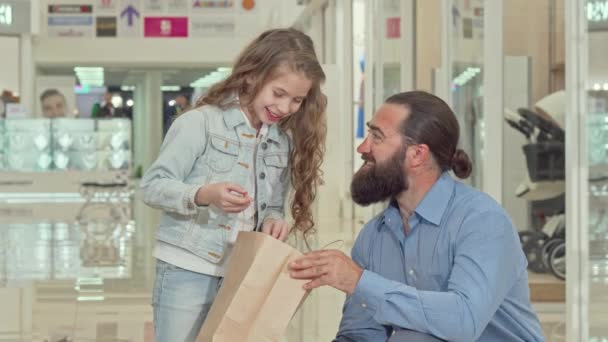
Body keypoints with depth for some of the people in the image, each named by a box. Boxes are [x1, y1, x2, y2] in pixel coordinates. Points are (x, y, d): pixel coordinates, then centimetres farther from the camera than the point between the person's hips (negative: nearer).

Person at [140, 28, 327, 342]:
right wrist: (203, 195, -27)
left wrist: (273, 220, -7)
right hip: (188, 273, -5)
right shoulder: (200, 122, -9)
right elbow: (152, 185, -10)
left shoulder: (285, 141, 9)